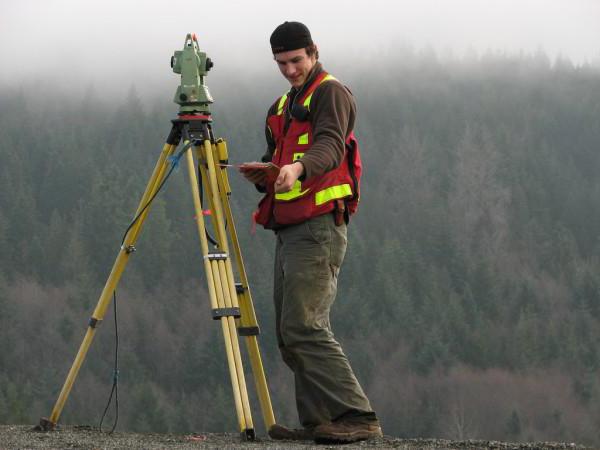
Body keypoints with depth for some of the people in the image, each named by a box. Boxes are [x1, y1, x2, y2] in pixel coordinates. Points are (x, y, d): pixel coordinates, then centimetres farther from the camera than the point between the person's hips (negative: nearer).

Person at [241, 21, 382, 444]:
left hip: (319, 227, -9)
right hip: (288, 230, 9)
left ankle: (358, 418, -21)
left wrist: (299, 166, -41)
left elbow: (330, 147, -21)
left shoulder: (330, 93, -4)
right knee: (290, 333, 7)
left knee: (304, 326, -18)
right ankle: (317, 422, 10)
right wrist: (261, 174, 2)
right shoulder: (281, 107, 24)